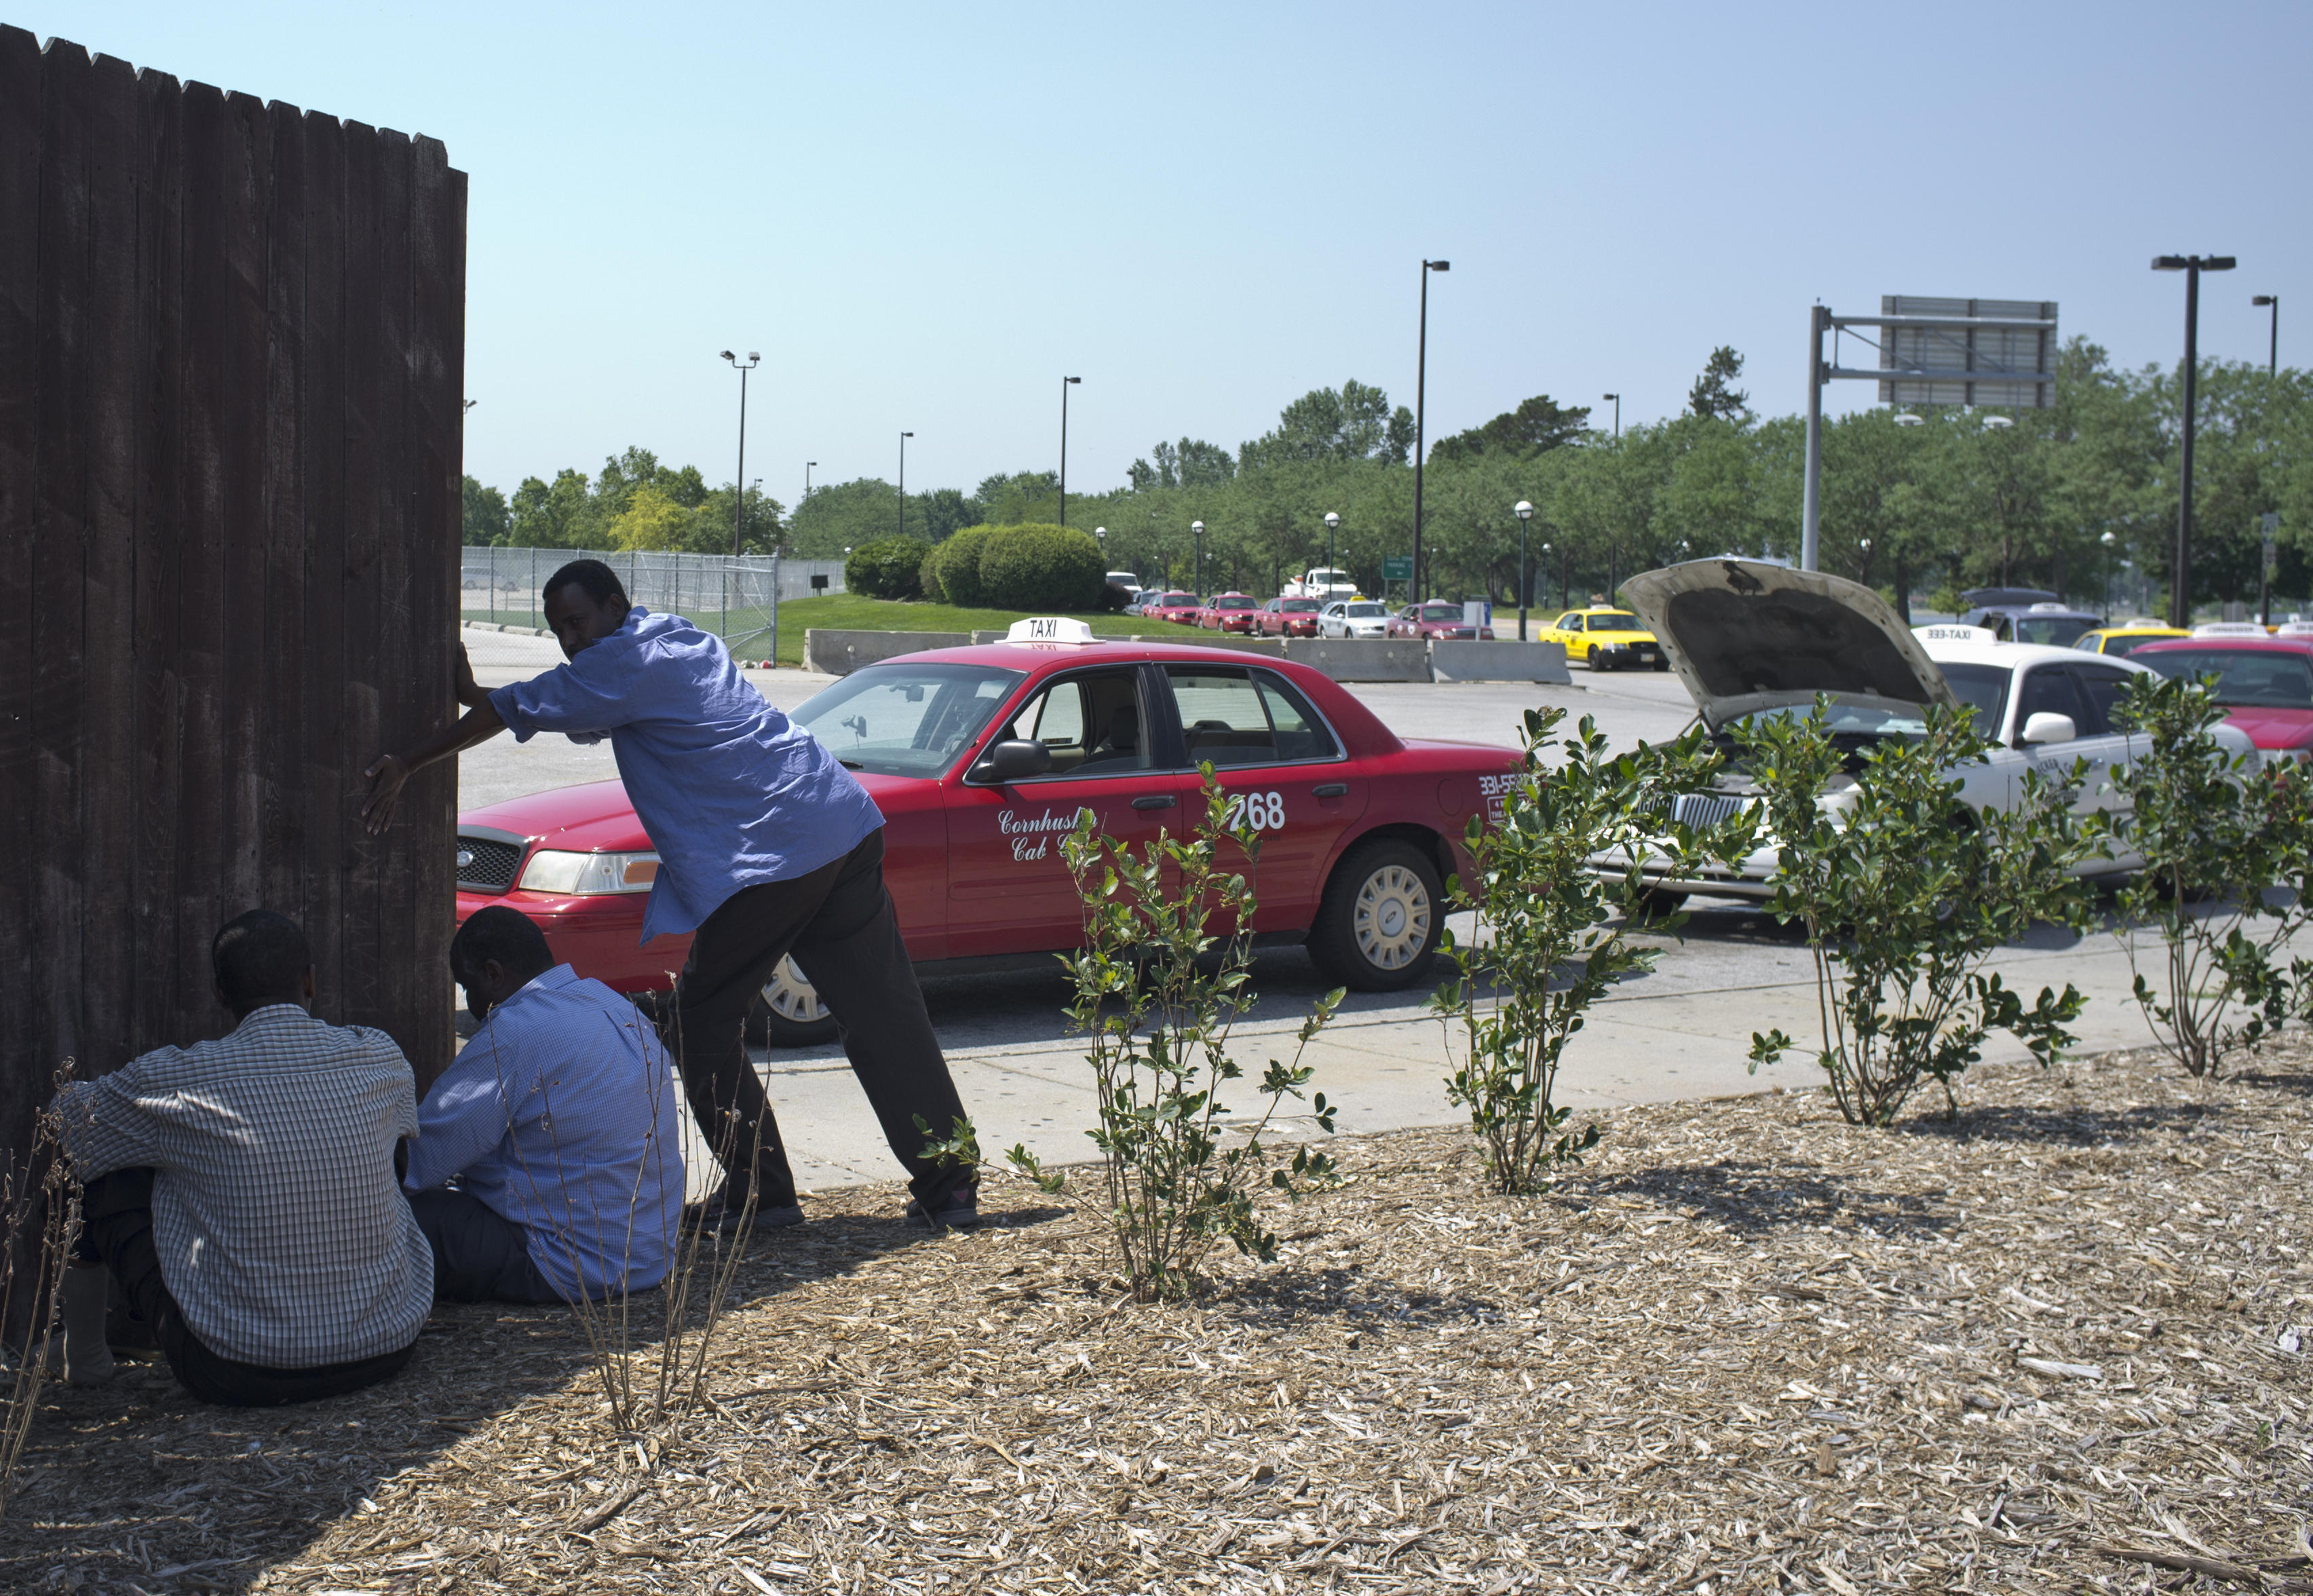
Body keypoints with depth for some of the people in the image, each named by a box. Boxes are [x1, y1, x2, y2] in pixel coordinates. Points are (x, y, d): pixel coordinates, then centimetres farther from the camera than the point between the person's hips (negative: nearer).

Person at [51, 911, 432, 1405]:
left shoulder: (179, 1078, -10)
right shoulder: (381, 1057, -2)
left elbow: (65, 1118, 10)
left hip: (239, 1377, -3)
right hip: (386, 1352, 3)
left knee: (106, 1169, 12)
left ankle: (81, 1349, 32)